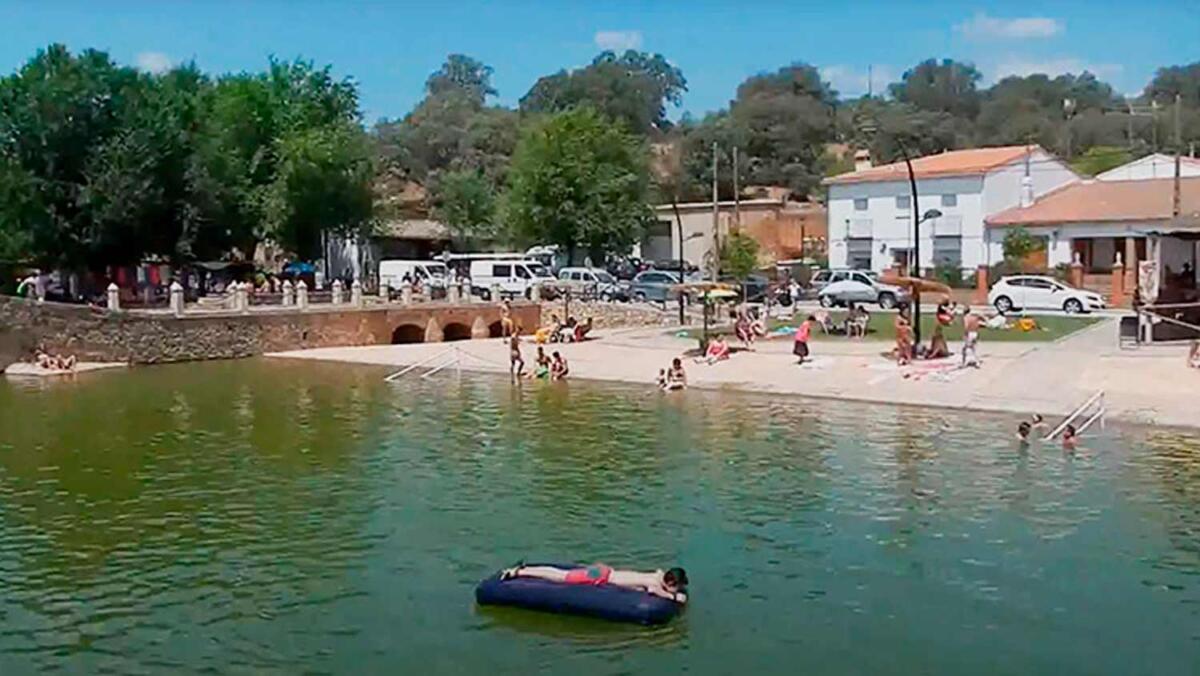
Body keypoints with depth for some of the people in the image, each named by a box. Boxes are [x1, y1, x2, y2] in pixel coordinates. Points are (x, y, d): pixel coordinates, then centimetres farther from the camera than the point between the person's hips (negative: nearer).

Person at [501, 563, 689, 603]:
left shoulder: (660, 575, 0)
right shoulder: (655, 581, -23)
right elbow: (652, 589, -44)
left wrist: (677, 592, 11)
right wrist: (673, 597, -31)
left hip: (605, 571, 7)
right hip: (601, 577, -7)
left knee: (560, 574, 15)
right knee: (561, 578, 1)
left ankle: (523, 569, 23)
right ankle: (517, 573, 6)